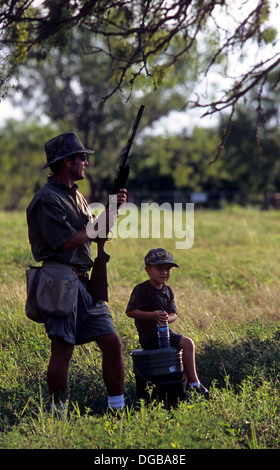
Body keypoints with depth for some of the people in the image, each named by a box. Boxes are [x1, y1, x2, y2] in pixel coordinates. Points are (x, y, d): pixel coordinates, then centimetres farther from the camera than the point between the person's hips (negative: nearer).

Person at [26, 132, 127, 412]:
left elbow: (94, 234, 23)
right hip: (60, 282, -9)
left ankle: (117, 409, 10)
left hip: (84, 282, 9)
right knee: (62, 350, -6)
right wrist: (99, 226, -5)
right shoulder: (47, 199, -11)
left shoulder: (76, 196, 19)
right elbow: (65, 242, -18)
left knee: (111, 342, 4)